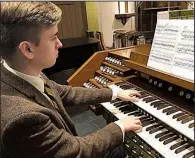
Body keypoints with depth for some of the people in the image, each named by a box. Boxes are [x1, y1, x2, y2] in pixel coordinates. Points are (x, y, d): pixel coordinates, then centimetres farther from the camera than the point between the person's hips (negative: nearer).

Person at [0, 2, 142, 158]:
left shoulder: (28, 74, -14)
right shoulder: (22, 115, -40)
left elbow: (66, 93, -1)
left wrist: (116, 93, 3)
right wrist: (120, 127, -13)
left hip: (66, 144, 6)